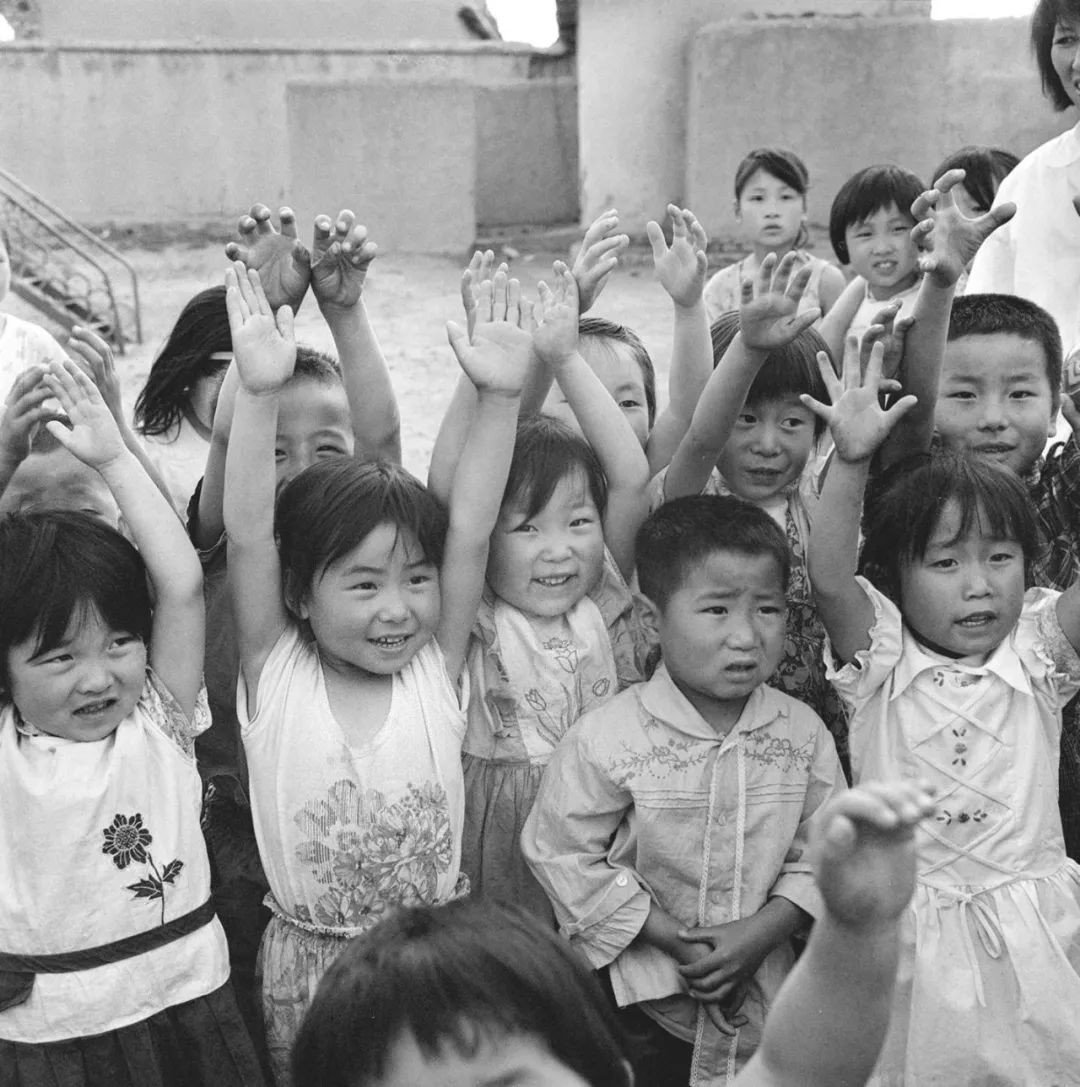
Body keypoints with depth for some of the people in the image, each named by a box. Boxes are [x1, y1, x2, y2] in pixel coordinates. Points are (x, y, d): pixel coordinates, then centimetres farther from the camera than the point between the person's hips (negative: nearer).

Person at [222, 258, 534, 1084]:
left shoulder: (437, 671, -7)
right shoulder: (275, 678, -10)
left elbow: (469, 534, -15)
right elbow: (248, 539, -21)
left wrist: (500, 398, -25)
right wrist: (261, 394, -32)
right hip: (309, 966, -1)